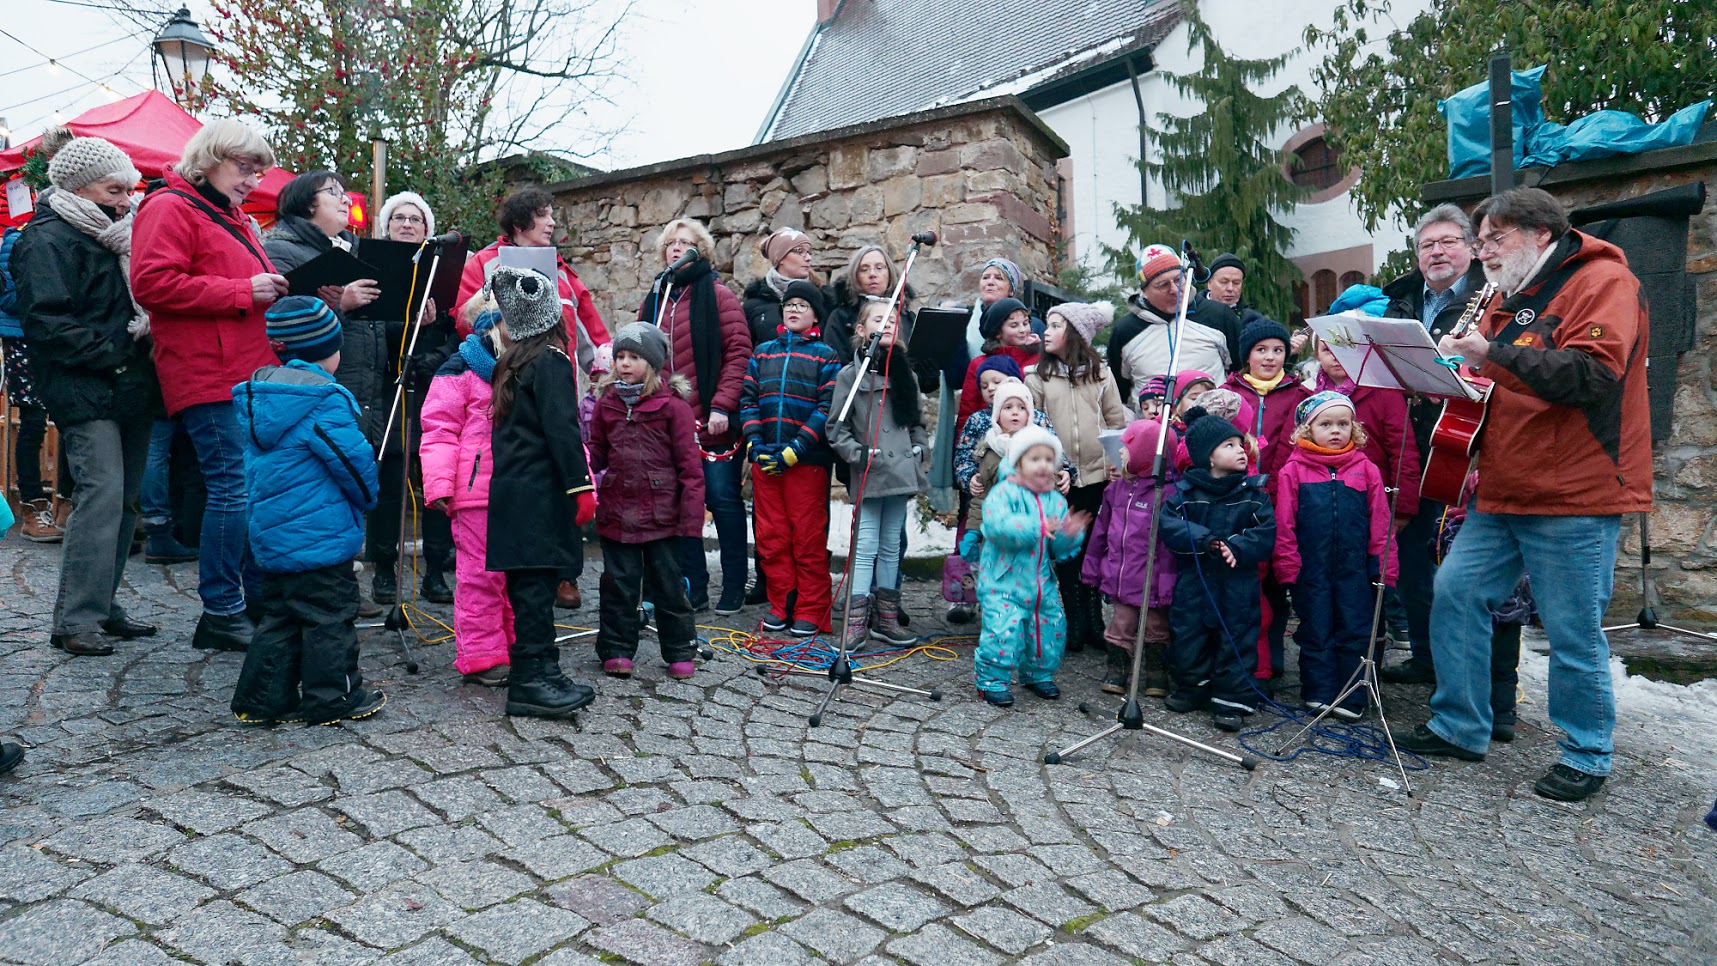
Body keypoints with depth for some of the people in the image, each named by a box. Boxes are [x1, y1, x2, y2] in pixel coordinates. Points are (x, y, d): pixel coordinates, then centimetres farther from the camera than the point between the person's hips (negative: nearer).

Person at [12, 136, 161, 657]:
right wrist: (114, 350, -16)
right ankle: (75, 620, -12)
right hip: (84, 394, -8)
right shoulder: (48, 239, -6)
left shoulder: (116, 236, 21)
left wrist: (146, 332, 8)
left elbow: (139, 302, 28)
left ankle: (102, 605, 17)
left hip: (129, 390, 9)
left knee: (122, 500, 9)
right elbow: (47, 323, -16)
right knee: (102, 493, -16)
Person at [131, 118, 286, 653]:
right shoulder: (171, 208, -4)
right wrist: (243, 291, -16)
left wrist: (279, 289, 14)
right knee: (233, 486, -10)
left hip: (253, 374, 9)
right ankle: (221, 613, -1)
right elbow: (151, 283, -16)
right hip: (210, 377, -9)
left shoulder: (234, 218, 25)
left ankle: (260, 598, 20)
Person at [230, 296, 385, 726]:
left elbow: (261, 466, 17)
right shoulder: (324, 401, -18)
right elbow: (355, 462, -17)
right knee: (330, 615, 3)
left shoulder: (254, 398, 10)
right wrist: (367, 498, 4)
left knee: (280, 615, 17)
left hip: (270, 536, 8)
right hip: (321, 536, -8)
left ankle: (263, 698, 22)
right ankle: (333, 698, 13)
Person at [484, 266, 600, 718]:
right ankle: (529, 680, -4)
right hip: (540, 494, -9)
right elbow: (562, 430, -17)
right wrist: (581, 485, -16)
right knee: (536, 584, -7)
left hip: (513, 490, 9)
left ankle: (542, 672, 19)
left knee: (531, 585, 11)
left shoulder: (510, 365, 15)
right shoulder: (552, 362, -10)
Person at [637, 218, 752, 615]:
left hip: (713, 422, -5)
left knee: (723, 500, 1)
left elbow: (739, 351, -10)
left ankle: (734, 587, 13)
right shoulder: (654, 301, 14)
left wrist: (722, 406, -17)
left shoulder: (717, 294, -2)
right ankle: (694, 587, 19)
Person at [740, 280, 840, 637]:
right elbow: (748, 399, 10)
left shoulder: (825, 355, 2)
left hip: (807, 461, -4)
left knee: (809, 540, 1)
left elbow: (828, 408, -7)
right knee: (771, 537, 9)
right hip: (764, 461, 4)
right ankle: (780, 605, 21)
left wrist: (793, 451, -14)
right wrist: (754, 444, -5)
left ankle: (811, 611, 11)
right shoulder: (763, 352, 14)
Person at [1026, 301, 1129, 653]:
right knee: (1067, 550, 3)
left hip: (1096, 474, 1)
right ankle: (1074, 625, 12)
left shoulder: (1100, 373, 8)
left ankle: (1094, 622, 16)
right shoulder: (1038, 376, 5)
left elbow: (1117, 420, 9)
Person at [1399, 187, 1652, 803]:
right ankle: (1459, 727, 16)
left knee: (1574, 634, -1)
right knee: (1455, 591, 3)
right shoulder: (1510, 300, 19)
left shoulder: (1601, 281, -7)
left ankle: (1587, 755, 18)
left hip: (1575, 498, -8)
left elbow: (1595, 374, -22)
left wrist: (1496, 355, -27)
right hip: (1503, 492, 8)